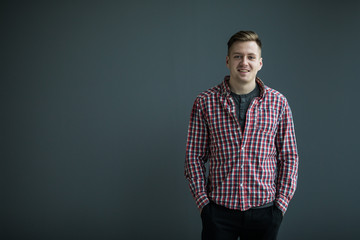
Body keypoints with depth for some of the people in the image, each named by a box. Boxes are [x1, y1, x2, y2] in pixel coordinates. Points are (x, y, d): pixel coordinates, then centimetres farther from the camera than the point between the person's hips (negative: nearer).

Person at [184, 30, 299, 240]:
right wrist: (203, 201, -4)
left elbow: (289, 157, 5)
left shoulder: (278, 102, 2)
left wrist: (281, 203, -1)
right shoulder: (205, 102, 0)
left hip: (264, 209, 1)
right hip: (219, 210, -1)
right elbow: (194, 155, 2)